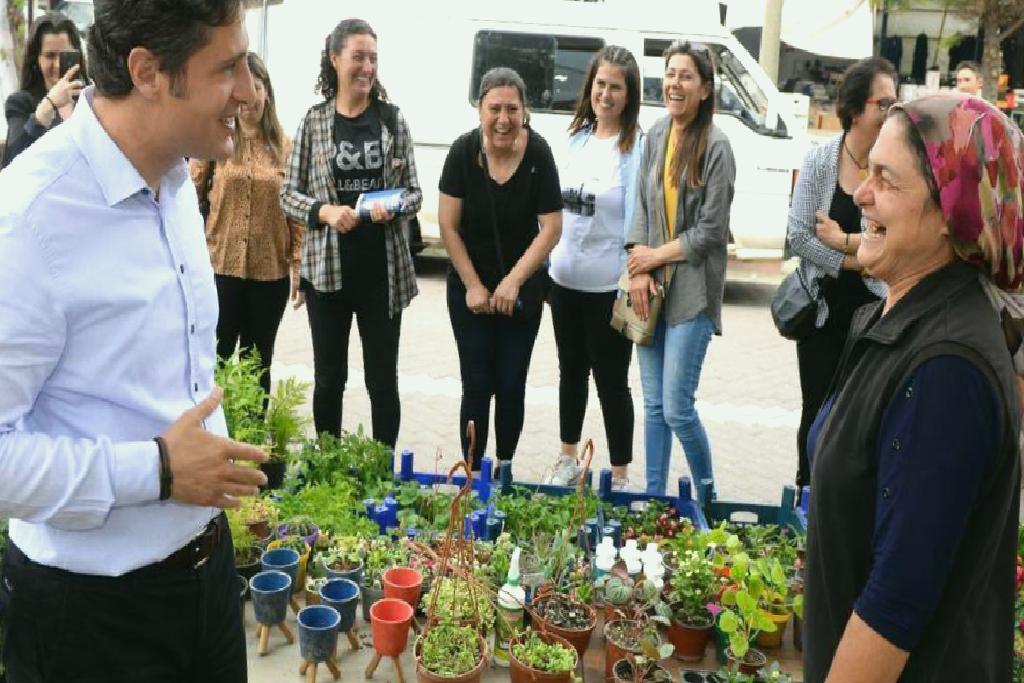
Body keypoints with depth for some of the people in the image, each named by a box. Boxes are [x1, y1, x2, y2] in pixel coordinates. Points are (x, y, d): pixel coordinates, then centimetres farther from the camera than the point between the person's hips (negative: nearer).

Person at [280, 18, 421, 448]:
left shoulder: (391, 119, 3)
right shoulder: (314, 121, 1)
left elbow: (414, 192, 6)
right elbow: (289, 194, 3)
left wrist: (393, 207, -16)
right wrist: (325, 211, -16)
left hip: (383, 270, 0)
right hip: (327, 267, 0)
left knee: (383, 379, 7)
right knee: (329, 377, 11)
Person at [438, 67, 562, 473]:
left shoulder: (538, 154, -12)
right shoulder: (464, 151, -11)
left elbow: (551, 228, -11)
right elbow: (448, 225, -7)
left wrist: (514, 280, -17)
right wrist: (473, 287, -9)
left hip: (523, 292, 0)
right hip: (470, 289, 0)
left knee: (512, 387, 7)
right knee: (477, 386, 2)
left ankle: (505, 467, 26)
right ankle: (471, 471, 16)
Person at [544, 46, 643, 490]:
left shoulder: (636, 147, -12)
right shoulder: (577, 137, 7)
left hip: (608, 287, -6)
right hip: (564, 278, 6)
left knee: (611, 381, 5)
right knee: (571, 371, 20)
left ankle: (619, 478, 20)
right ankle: (567, 459, 38)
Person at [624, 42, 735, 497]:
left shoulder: (715, 146, -11)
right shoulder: (657, 135, 7)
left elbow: (711, 230, -12)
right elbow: (642, 207, 9)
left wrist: (654, 257, -7)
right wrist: (638, 271, -4)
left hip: (692, 289, -5)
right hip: (652, 287, 6)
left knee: (677, 408, -5)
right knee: (653, 404, 12)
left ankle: (706, 491, 19)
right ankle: (654, 495, 25)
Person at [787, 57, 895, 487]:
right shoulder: (820, 160, -4)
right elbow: (798, 235, -7)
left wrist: (843, 240, -14)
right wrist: (855, 260, -12)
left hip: (876, 312, -1)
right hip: (823, 310, 1)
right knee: (818, 413, 12)